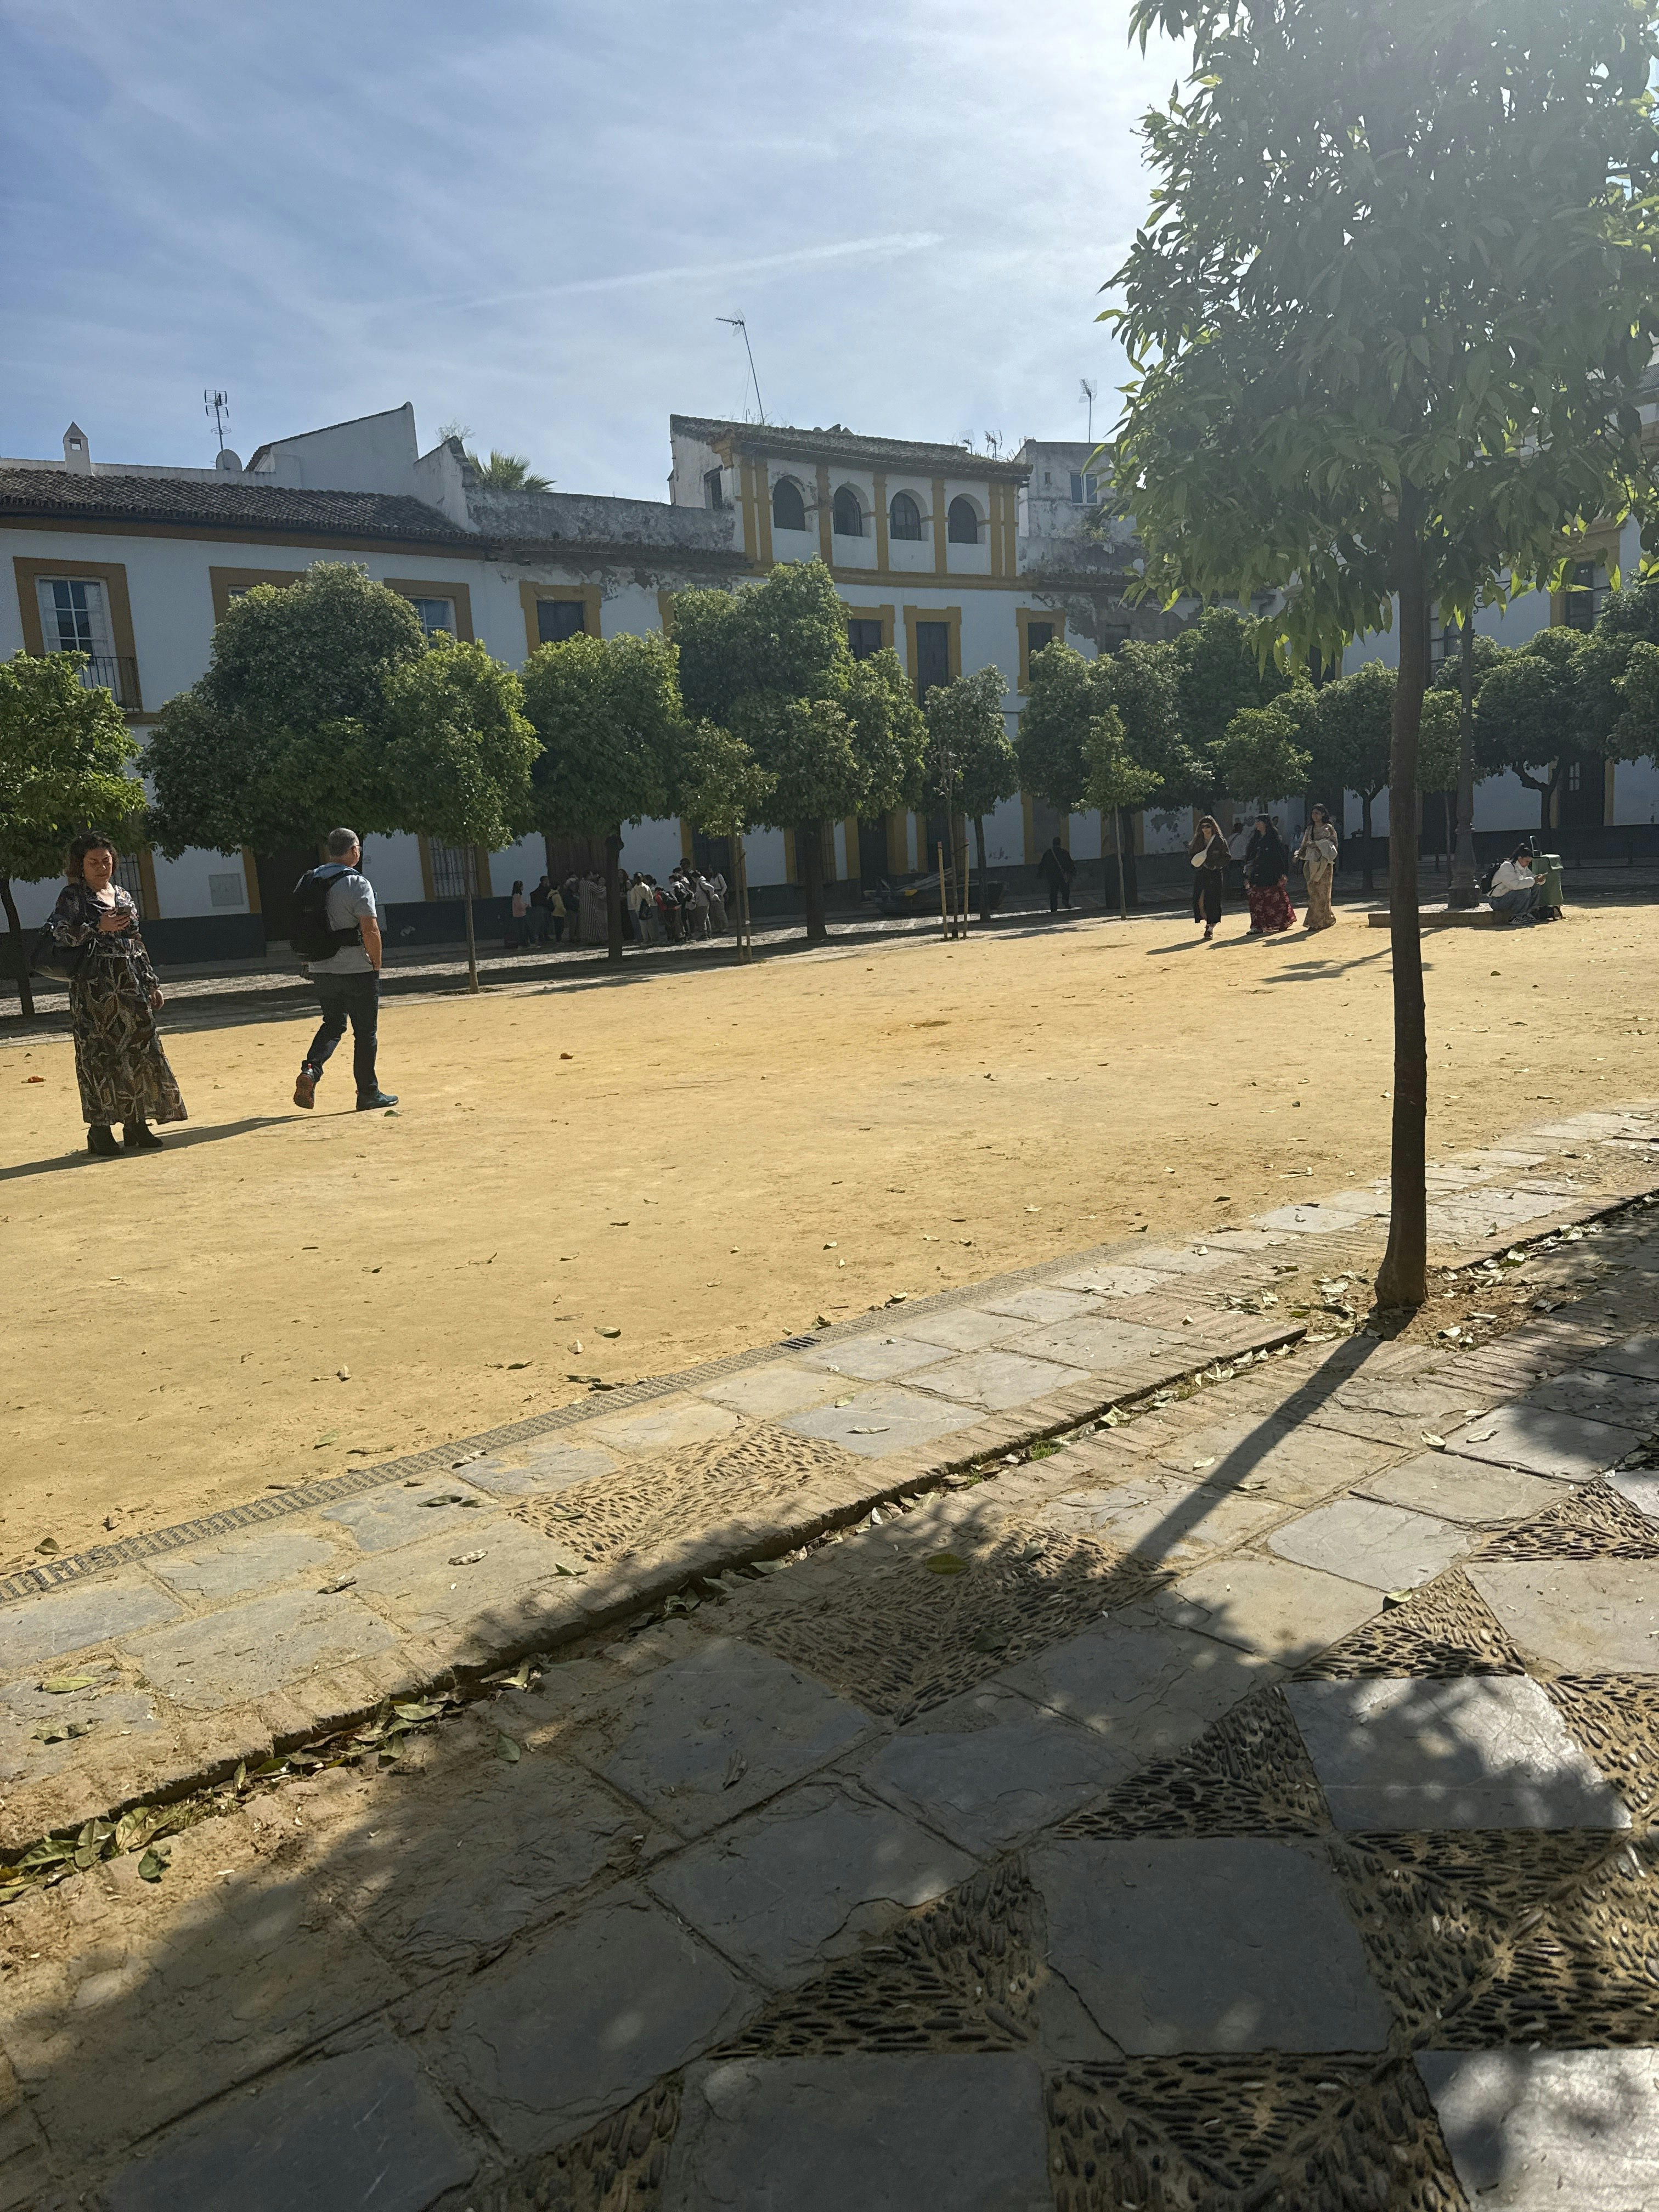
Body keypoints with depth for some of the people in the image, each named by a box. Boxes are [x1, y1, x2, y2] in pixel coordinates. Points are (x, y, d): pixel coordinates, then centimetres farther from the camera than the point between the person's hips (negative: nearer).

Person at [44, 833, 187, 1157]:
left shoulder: (123, 895, 17)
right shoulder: (73, 896, 0)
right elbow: (58, 932, -15)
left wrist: (151, 983, 16)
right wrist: (99, 928, -24)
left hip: (130, 984, 6)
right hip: (93, 986, -6)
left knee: (140, 1050, 4)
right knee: (98, 1055, -5)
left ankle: (136, 1126, 12)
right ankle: (100, 1130, 0)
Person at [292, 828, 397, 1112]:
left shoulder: (308, 882, 8)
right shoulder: (357, 883, -13)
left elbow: (300, 926, 13)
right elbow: (370, 932, -18)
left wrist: (308, 960, 20)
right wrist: (376, 965, -6)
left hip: (320, 969, 6)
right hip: (356, 970, -6)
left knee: (333, 1024, 18)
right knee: (365, 1030, 5)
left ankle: (311, 1068, -5)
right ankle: (368, 1094, 10)